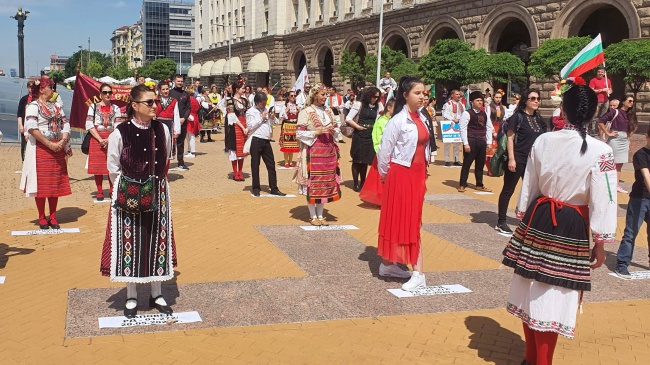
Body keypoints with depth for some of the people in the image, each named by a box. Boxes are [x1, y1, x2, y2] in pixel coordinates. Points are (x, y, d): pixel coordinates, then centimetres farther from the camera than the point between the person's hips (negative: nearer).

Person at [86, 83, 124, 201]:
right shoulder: (93, 107, 5)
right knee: (97, 167, 0)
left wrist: (109, 140, -13)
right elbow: (89, 126, -2)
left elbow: (118, 127, 1)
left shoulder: (116, 108, 8)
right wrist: (100, 140, -12)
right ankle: (99, 192, 9)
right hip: (96, 139, 0)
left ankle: (113, 191, 9)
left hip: (112, 140, 1)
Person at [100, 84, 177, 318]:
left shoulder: (162, 130, -2)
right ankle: (131, 297, 20)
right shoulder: (120, 133, -13)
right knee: (130, 242, 5)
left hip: (157, 194, 3)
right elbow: (113, 168, -2)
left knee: (157, 241, 10)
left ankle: (157, 294, 24)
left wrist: (155, 184, 11)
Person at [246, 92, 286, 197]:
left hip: (266, 141, 5)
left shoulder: (266, 110, 17)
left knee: (271, 165, 4)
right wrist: (261, 118, -9)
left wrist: (272, 119, 4)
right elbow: (250, 126, -11)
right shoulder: (250, 112, 0)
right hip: (256, 140, -5)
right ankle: (256, 188, 11)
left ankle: (274, 188, 8)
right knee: (255, 165, 3)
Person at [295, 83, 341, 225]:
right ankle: (313, 216, 10)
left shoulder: (328, 111, 12)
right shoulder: (306, 112, -5)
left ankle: (320, 214, 19)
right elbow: (300, 133, -8)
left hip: (328, 151, 5)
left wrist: (333, 130, -5)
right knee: (313, 182, -2)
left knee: (326, 182, 7)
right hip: (313, 152, -5)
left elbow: (337, 129, 17)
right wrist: (317, 132, -17)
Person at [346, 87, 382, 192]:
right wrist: (358, 127, -10)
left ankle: (362, 183, 25)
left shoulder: (377, 106, 7)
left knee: (365, 160, 12)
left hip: (371, 137, 4)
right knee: (357, 160, 3)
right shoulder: (359, 104, -6)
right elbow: (348, 118, -7)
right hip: (359, 136, -4)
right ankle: (356, 184, 12)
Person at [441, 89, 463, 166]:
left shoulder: (461, 104, 14)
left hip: (459, 126, 7)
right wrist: (453, 119, -20)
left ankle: (456, 160, 19)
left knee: (458, 144, 11)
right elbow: (445, 115, -15)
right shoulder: (448, 104, -7)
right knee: (448, 143, -5)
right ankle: (447, 160, 0)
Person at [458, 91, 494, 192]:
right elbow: (463, 129, -12)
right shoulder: (467, 113, -9)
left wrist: (489, 142, 7)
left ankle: (479, 185, 24)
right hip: (471, 141, -6)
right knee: (467, 164, 1)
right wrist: (466, 144, -17)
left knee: (480, 165, 14)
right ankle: (462, 185, 10)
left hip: (482, 142, 6)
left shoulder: (485, 114, 11)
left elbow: (489, 128, 14)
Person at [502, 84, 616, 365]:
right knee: (553, 299, 5)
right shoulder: (600, 152, -15)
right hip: (571, 228, -4)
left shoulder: (542, 141, -2)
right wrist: (600, 243, 0)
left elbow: (528, 187, 6)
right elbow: (602, 202, -11)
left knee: (532, 292, 16)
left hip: (538, 219, 4)